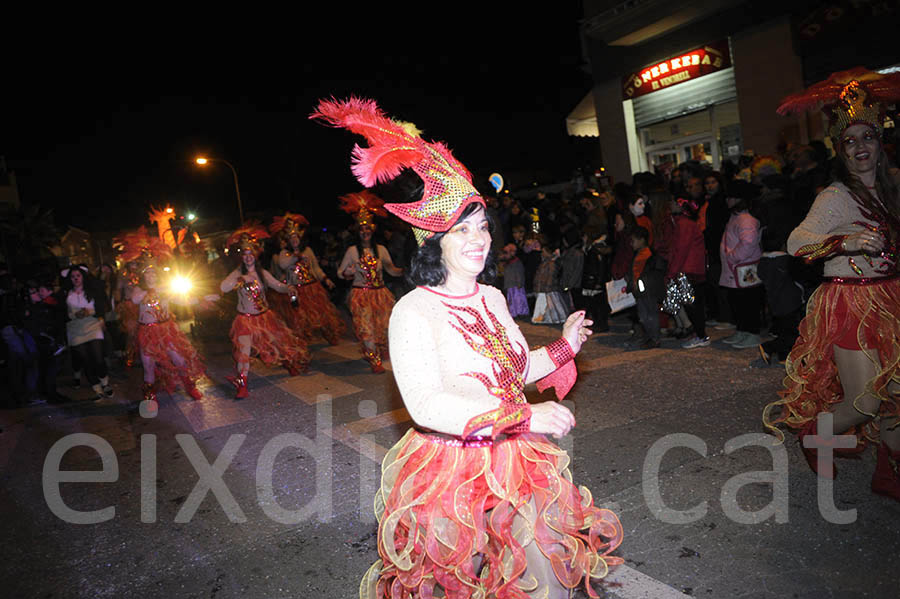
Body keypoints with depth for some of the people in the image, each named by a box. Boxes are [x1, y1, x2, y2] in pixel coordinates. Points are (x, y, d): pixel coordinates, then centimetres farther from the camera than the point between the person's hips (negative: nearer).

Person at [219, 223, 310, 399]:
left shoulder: (262, 273, 1)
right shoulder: (237, 273, -6)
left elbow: (278, 285, -1)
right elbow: (223, 287, -19)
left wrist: (288, 288, -22)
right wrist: (240, 280, -29)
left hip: (264, 315, 3)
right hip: (246, 319, -3)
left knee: (279, 341, 10)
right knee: (243, 349, -16)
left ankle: (292, 364, 39)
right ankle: (242, 386, -13)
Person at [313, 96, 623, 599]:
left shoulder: (493, 299, 5)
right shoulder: (414, 311, -18)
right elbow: (426, 405, -29)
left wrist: (563, 347, 6)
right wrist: (526, 416, -31)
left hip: (517, 463, 7)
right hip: (450, 473, -6)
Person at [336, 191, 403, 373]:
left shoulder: (380, 249, 5)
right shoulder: (352, 250, -1)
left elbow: (392, 269, 13)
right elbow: (340, 272, 2)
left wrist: (405, 271, -5)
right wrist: (348, 273, -20)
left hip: (380, 293, 3)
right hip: (361, 294, -3)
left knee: (384, 325, 2)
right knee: (366, 327, -6)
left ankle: (370, 353, 26)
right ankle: (375, 360, 6)